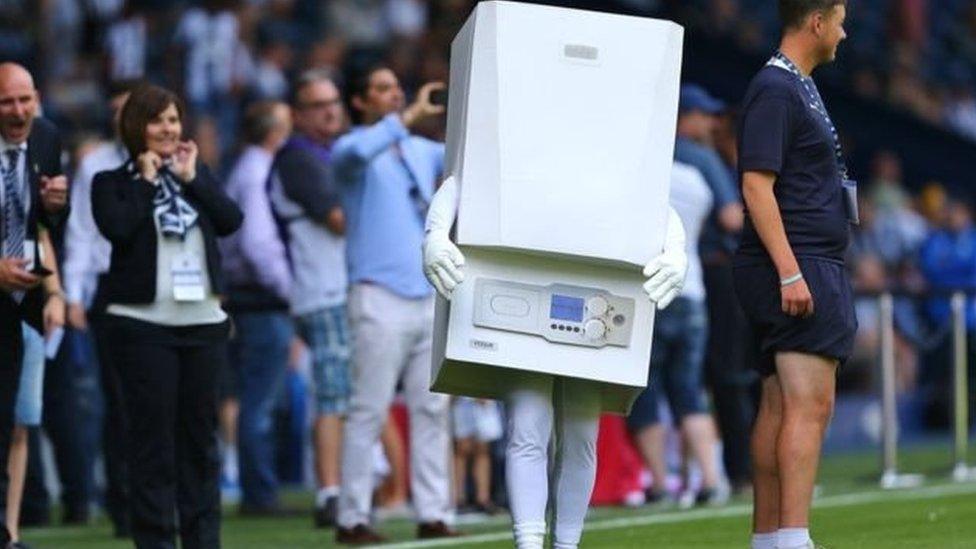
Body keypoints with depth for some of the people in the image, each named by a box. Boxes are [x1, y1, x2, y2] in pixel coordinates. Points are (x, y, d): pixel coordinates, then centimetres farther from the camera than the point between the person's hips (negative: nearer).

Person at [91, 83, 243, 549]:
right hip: (143, 322, -4)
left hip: (202, 320, 4)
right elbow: (116, 227, -17)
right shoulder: (113, 183, 2)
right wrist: (146, 180, -7)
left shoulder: (199, 175, 15)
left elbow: (230, 220, 0)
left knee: (200, 431, 7)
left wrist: (191, 178, -6)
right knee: (152, 435, -4)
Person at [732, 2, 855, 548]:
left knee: (780, 407, 9)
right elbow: (756, 185, -18)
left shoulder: (800, 87, 20)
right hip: (797, 267, -10)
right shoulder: (774, 90, -11)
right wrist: (790, 271, -24)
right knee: (810, 405, -16)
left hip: (812, 270, 10)